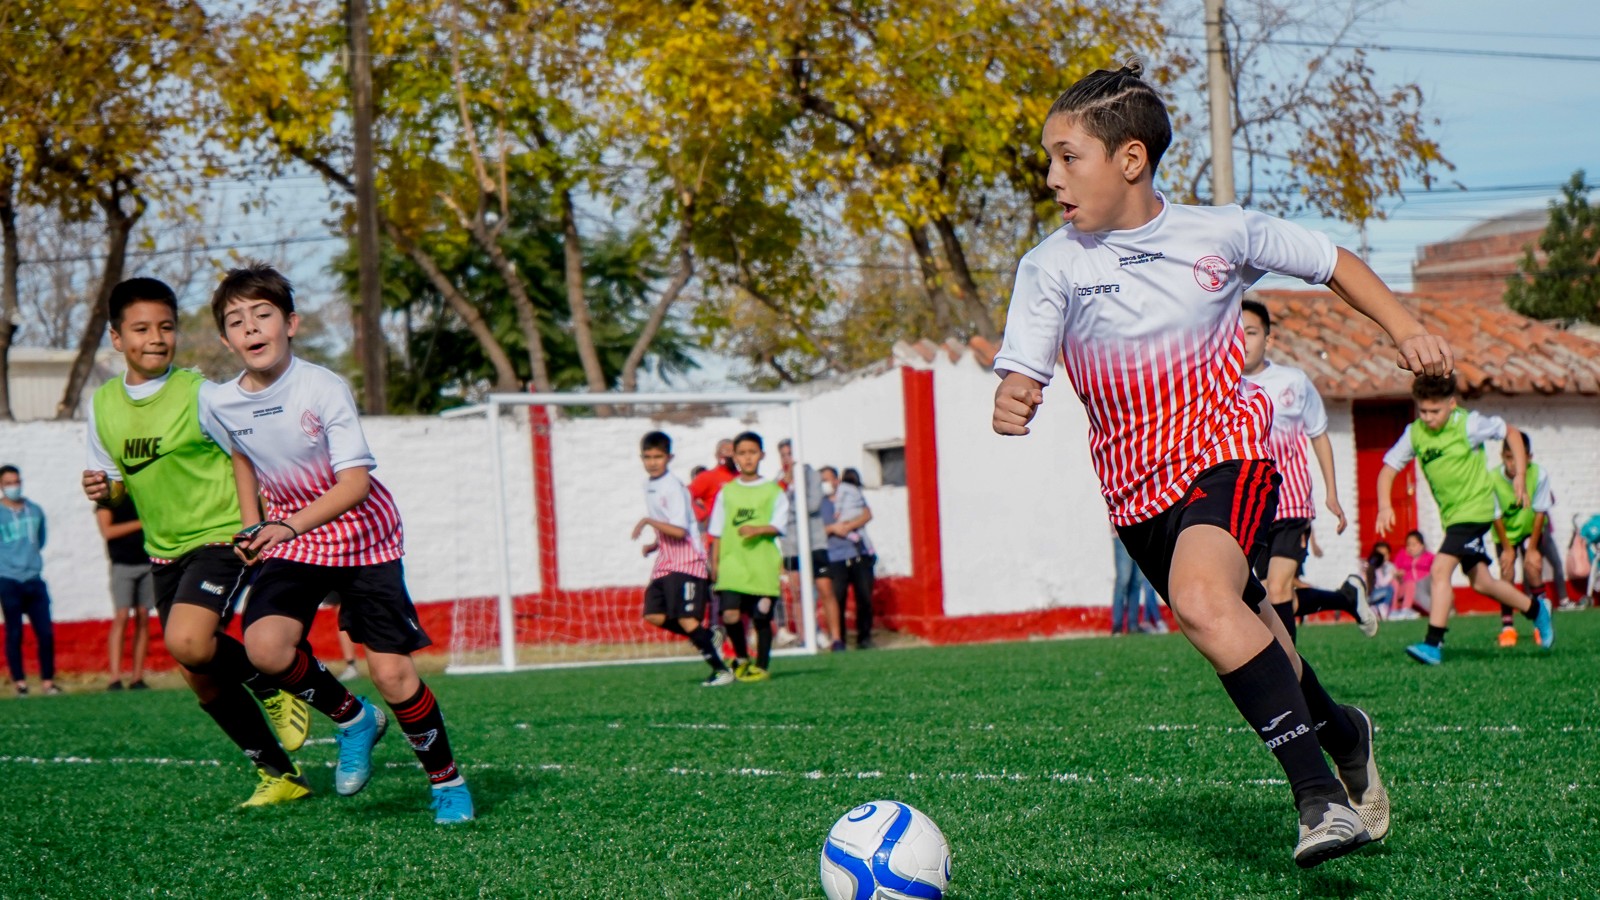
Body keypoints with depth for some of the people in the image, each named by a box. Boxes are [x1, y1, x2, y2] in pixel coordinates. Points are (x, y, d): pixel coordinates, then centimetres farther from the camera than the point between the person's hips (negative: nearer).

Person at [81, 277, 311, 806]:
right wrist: (105, 491, -7)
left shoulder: (199, 395, -12)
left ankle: (273, 682, -1)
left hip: (220, 536, -6)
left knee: (187, 643, -29)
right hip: (164, 552, 6)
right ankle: (278, 773, 23)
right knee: (204, 682, 8)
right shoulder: (103, 404, 4)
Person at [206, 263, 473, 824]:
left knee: (392, 673, -9)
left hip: (361, 535, -4)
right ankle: (353, 720, 5)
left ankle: (446, 780, 15)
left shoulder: (323, 389, -21)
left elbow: (355, 482, -27)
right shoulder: (222, 403, -7)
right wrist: (253, 528, 10)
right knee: (264, 645, -23)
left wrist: (289, 526, -40)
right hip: (288, 540, 4)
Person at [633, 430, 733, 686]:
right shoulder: (649, 485, 13)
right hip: (665, 563, 9)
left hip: (686, 563, -9)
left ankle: (721, 669, -4)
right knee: (654, 616, -2)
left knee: (687, 620, -14)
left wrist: (648, 522, -17)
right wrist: (653, 545, 8)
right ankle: (708, 637, 12)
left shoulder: (673, 487, -15)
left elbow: (679, 530, -23)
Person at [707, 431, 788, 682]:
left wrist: (758, 529, -23)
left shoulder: (773, 491, 5)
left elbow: (778, 526, -5)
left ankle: (761, 666, 17)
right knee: (730, 615, -12)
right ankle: (741, 657, 12)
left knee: (761, 618, 1)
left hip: (763, 566, -1)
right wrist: (714, 563, 7)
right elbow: (717, 533, 13)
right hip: (732, 565, 1)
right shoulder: (727, 491, 12)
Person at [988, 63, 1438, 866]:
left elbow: (1331, 263, 11)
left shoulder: (1222, 233, -5)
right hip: (1138, 486, 4)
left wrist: (1404, 329, 1)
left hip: (1227, 450, -4)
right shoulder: (1052, 266, -5)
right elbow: (1022, 371, -12)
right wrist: (1013, 404, -35)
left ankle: (1320, 792, -30)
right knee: (1245, 632, 15)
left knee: (1203, 599, -31)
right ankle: (1340, 733, 45)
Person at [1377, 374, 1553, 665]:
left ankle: (1433, 644, -21)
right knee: (1481, 582, 15)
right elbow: (1389, 467, 1)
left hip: (1474, 508, -7)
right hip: (1451, 515, 7)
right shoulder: (1415, 434, -3)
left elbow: (1511, 433, -1)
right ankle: (1537, 610, 36)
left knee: (1440, 570, -20)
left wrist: (1520, 476, -6)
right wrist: (1384, 506, -14)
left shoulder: (1467, 425, -14)